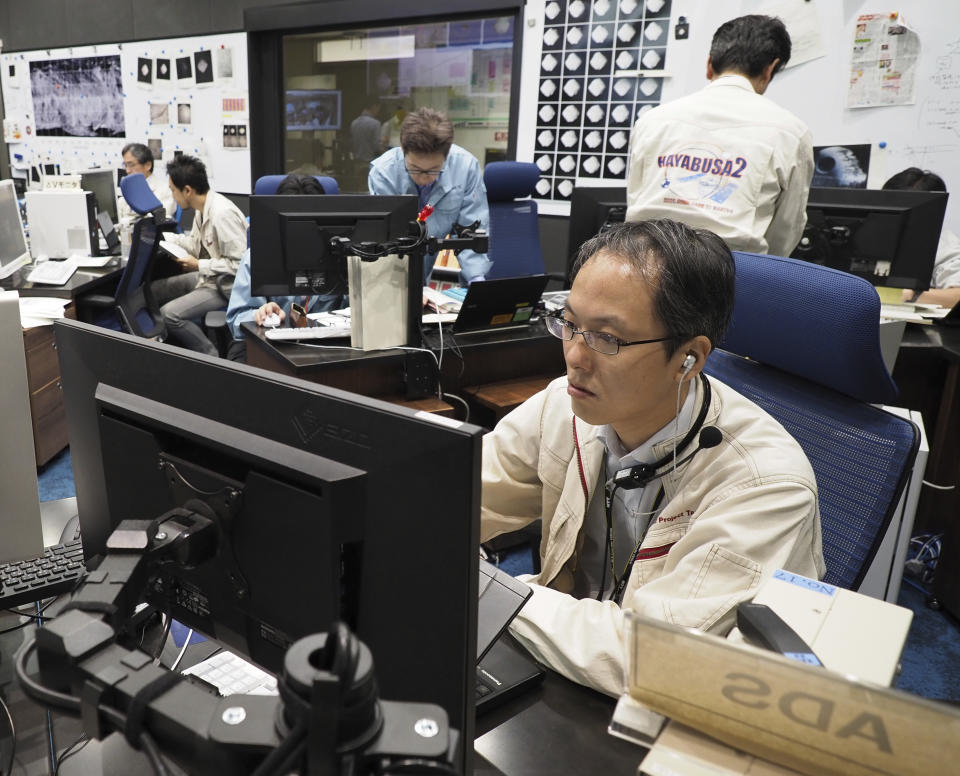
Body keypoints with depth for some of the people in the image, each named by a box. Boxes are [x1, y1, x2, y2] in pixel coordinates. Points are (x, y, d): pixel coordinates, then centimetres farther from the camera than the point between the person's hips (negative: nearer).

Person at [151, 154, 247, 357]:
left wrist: (199, 266, -20)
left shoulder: (222, 213, -26)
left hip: (226, 286, -10)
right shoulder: (204, 208, 3)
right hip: (207, 277, 10)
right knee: (152, 290, 15)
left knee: (170, 313, -21)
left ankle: (211, 356, -4)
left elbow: (239, 264, -27)